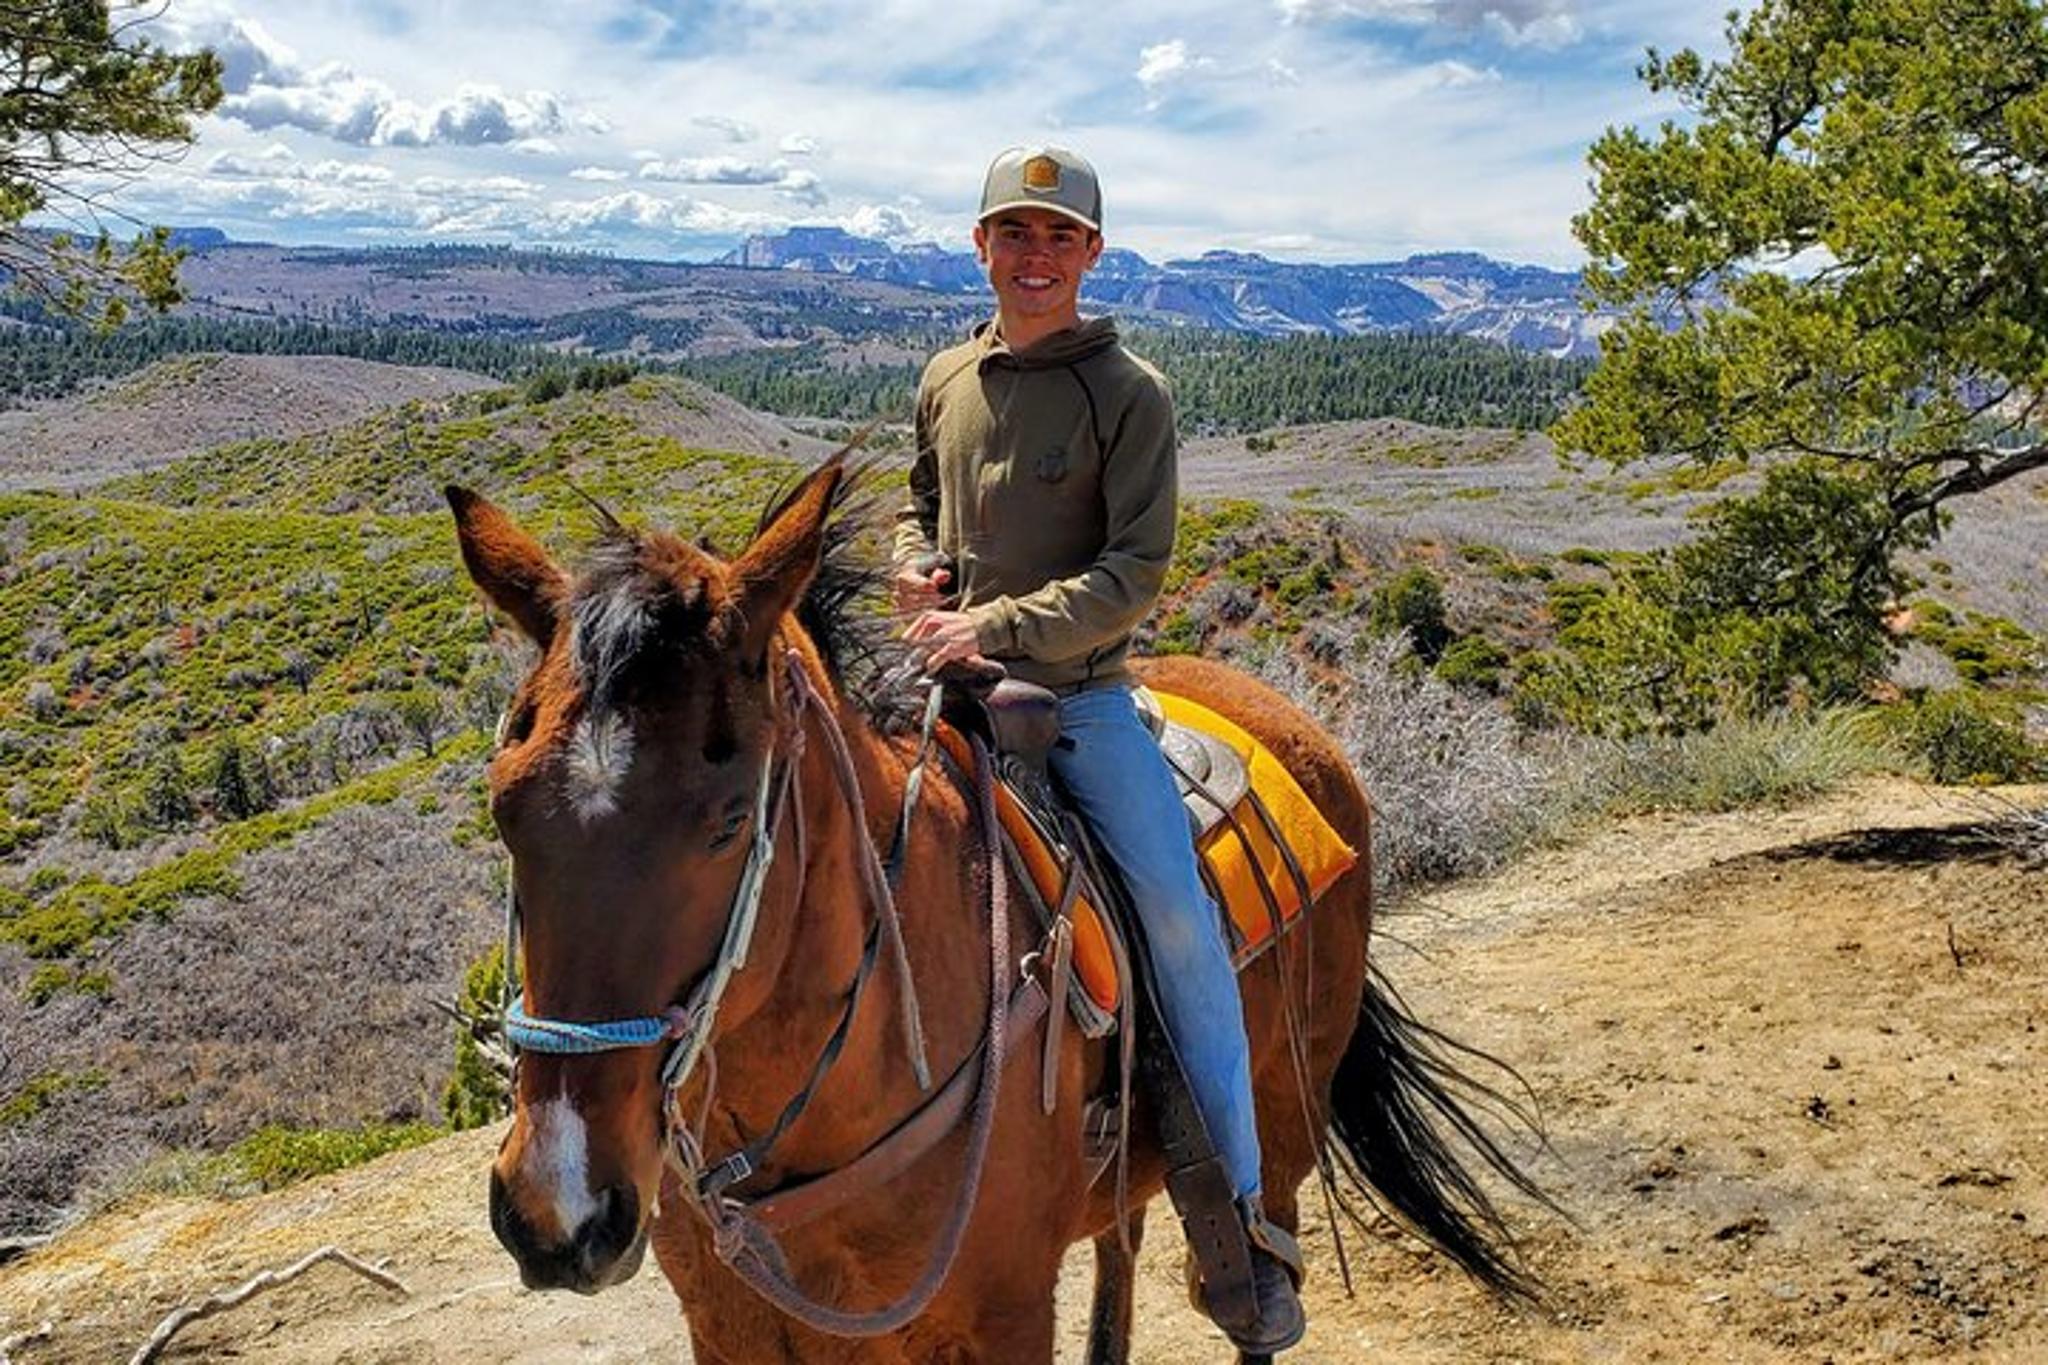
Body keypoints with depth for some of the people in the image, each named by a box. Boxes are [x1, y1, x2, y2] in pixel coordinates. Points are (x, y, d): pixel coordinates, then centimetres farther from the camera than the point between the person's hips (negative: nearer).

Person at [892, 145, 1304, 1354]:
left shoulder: (1130, 393, -5)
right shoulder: (947, 381, 9)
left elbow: (1136, 573, -11)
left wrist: (999, 624, -21)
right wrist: (917, 566, 4)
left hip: (1082, 690, -5)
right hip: (953, 685, 5)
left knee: (1178, 909, -18)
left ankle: (1243, 1223, -5)